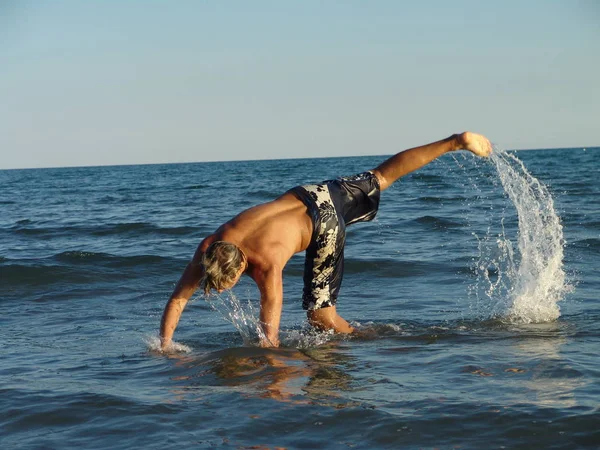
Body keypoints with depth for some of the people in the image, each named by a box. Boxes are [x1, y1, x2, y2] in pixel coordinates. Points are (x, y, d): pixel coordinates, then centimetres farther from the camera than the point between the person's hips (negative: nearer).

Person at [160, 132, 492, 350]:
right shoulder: (208, 250, -21)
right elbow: (177, 299, -15)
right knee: (381, 177, 20)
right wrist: (164, 348, -21)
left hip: (324, 223, -6)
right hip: (306, 195, 6)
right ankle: (455, 142, 29)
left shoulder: (267, 266, -36)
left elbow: (269, 336, -34)